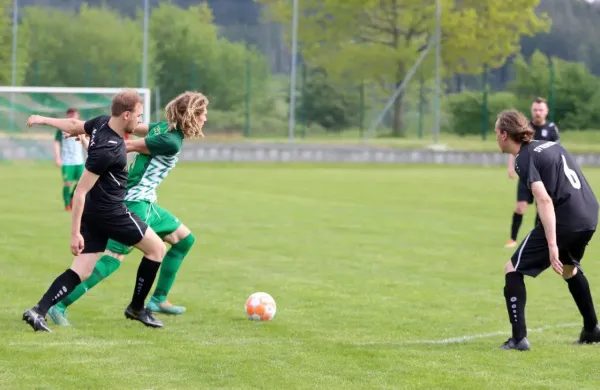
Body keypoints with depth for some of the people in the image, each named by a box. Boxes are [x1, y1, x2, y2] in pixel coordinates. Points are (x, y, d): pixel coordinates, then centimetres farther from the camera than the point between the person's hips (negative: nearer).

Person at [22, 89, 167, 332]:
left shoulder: (102, 122, -1)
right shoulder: (107, 150, -26)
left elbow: (73, 126, 19)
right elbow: (80, 192, -24)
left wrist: (44, 120, 38)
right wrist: (75, 233, -23)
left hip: (92, 212, 9)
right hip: (111, 213, -9)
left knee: (81, 271, 7)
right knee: (157, 248, 8)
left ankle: (38, 311, -6)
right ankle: (136, 308, 19)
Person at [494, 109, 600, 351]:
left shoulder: (525, 159, -8)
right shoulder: (550, 145, 17)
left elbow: (545, 200, -21)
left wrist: (552, 245, -25)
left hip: (564, 220, -8)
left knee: (513, 269, 1)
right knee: (569, 267, 35)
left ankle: (519, 338, -7)